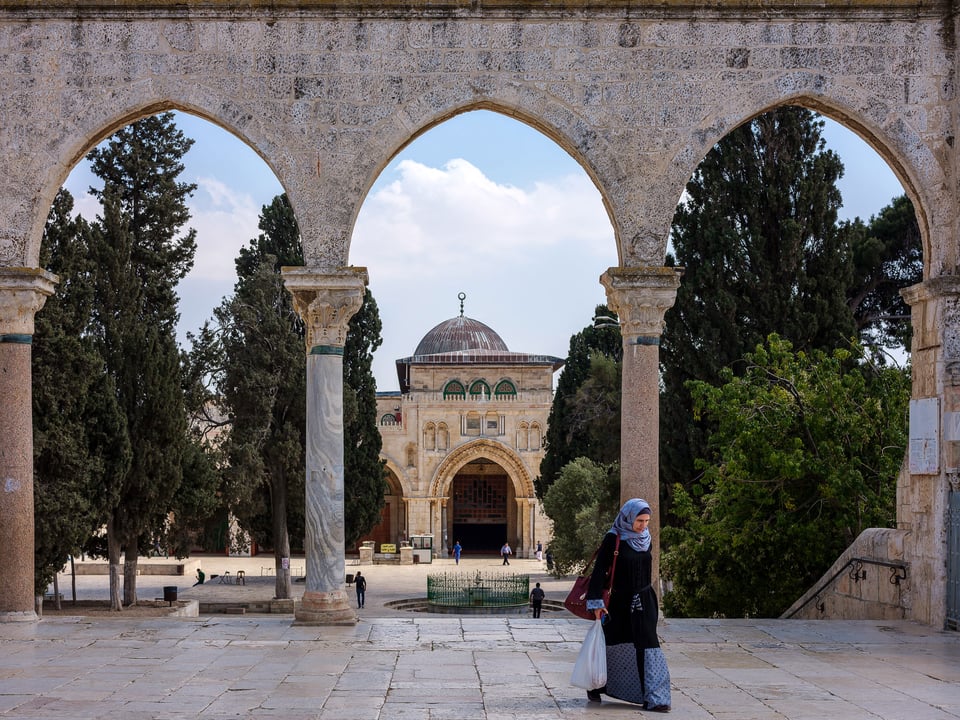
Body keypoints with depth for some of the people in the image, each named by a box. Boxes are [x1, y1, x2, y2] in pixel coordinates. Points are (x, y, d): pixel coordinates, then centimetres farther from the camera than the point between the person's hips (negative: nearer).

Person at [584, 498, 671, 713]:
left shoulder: (645, 538, 6)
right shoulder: (613, 539, -11)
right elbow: (599, 571, -12)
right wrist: (596, 602, -16)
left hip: (644, 601, 4)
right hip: (620, 603, -4)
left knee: (646, 645, -5)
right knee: (614, 645, 8)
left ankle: (653, 698, -7)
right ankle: (595, 686, 31)